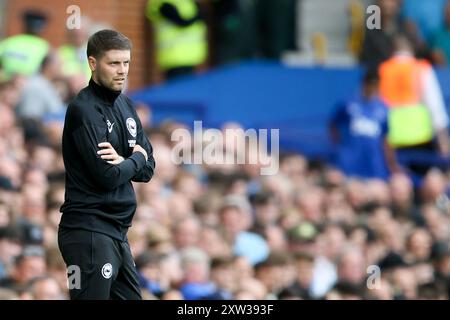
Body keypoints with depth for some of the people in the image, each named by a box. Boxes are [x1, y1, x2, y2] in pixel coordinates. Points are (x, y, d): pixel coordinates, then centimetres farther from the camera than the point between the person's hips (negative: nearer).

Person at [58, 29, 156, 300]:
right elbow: (107, 176, -19)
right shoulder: (83, 110, -12)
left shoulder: (125, 105, 14)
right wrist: (136, 159, 0)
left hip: (117, 232, 9)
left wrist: (122, 161, -9)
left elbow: (147, 170, 11)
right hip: (88, 231, -9)